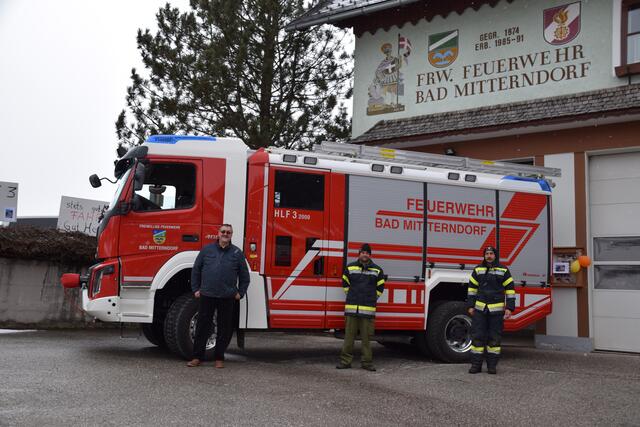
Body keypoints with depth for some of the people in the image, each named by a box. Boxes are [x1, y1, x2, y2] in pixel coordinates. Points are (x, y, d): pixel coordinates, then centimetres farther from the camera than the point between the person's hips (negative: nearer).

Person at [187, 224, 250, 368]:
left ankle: (219, 358, 15)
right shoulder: (207, 250, 7)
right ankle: (197, 357, 12)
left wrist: (240, 293, 7)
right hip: (206, 296, 0)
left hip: (227, 298, 0)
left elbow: (244, 275, 13)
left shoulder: (237, 253, 8)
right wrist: (195, 289, 8)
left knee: (224, 329, 4)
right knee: (202, 327, 3)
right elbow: (196, 270, 13)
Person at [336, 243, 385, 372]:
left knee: (366, 337, 2)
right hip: (351, 308, 0)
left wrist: (371, 298, 12)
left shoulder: (377, 270, 7)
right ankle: (345, 361, 8)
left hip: (368, 309, 0)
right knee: (349, 336, 2)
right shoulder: (350, 267, 7)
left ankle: (367, 362, 9)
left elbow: (380, 287, 17)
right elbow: (345, 283, 19)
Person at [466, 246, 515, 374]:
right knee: (477, 336, 0)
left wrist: (509, 308, -6)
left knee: (494, 338, 4)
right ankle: (476, 364, 6)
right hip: (480, 309, 1)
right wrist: (471, 306, 5)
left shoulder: (503, 271, 2)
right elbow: (472, 288, 10)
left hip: (496, 310, -1)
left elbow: (510, 290, 1)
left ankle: (492, 365, 12)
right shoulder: (477, 270, 7)